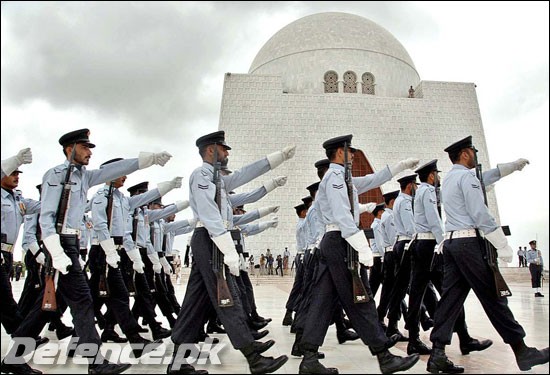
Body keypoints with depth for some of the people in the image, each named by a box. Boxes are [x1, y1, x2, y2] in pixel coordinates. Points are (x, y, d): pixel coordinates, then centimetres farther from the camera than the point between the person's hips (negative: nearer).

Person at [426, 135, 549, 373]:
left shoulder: (448, 179, 21)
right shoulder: (466, 176, -8)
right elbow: (481, 214, -15)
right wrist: (503, 245, -11)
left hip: (450, 242, 9)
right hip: (468, 241, -9)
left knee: (451, 296, 5)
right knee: (492, 296, 0)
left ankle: (438, 355, 4)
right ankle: (522, 352, 14)